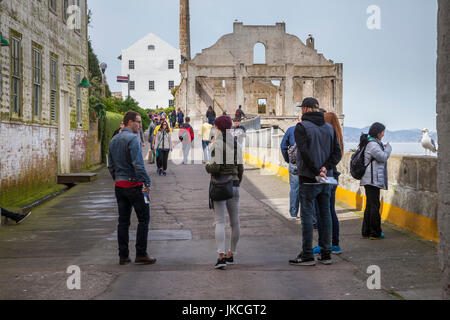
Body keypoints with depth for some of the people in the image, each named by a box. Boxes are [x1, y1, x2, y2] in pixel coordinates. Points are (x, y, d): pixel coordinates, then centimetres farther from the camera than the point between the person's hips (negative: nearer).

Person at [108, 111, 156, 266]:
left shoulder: (113, 140, 13)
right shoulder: (133, 139, -13)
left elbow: (111, 165, 17)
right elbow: (138, 164, -21)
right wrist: (147, 182, -17)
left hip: (119, 185, 8)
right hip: (134, 184, -8)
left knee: (123, 221, 10)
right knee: (143, 219, 1)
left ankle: (123, 255, 12)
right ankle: (141, 254, 1)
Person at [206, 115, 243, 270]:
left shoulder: (217, 144, -12)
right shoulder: (235, 144, 8)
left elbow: (217, 166, -21)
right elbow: (240, 168, 10)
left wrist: (207, 167, 0)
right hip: (234, 184, 6)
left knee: (219, 221, -7)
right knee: (235, 222, 11)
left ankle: (221, 256, -16)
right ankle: (231, 254, 21)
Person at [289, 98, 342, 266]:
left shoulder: (302, 127, -8)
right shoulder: (329, 128, 11)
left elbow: (304, 152, -20)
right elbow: (337, 152, 4)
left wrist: (316, 171, -15)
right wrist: (326, 167, -7)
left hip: (308, 179, -6)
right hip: (326, 179, 6)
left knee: (307, 215, -2)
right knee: (325, 214, 9)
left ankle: (307, 255, -1)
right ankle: (326, 254, 13)